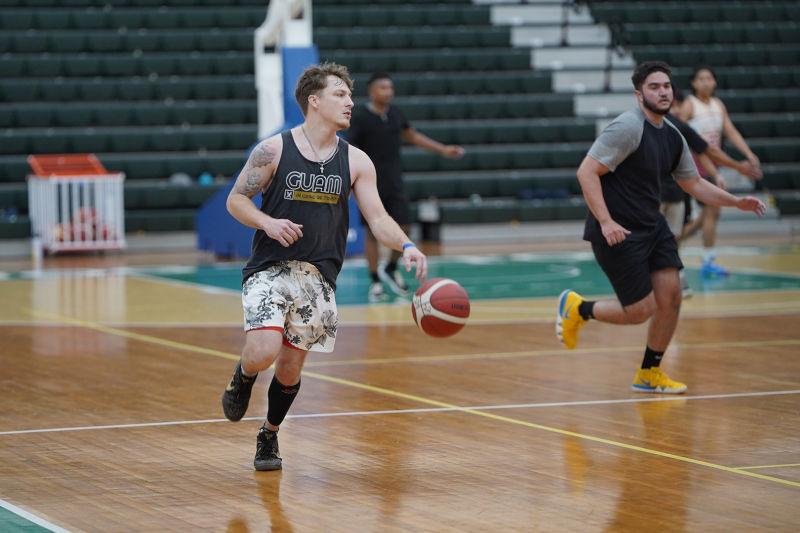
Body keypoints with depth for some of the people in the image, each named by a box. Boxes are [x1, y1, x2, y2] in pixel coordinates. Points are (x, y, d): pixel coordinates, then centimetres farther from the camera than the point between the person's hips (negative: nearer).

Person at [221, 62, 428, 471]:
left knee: (290, 368, 8)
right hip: (269, 269, -3)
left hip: (318, 276, 3)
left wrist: (405, 246, -20)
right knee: (263, 352, -22)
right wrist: (267, 222, -19)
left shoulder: (355, 162, 2)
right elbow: (235, 200, 0)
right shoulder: (273, 150, -6)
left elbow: (377, 218, -1)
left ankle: (269, 435, 33)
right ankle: (242, 377, 15)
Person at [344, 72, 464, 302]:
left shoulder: (395, 113, 5)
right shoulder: (360, 117, -12)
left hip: (394, 183, 5)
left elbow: (412, 136, 22)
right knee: (372, 232, -1)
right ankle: (375, 281, 10)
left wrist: (443, 150, 22)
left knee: (403, 228, 2)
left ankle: (391, 269, 26)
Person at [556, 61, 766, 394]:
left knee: (670, 295, 0)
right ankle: (577, 308, 19)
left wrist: (737, 202, 9)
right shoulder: (628, 127, -17)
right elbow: (586, 172, -20)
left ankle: (649, 374, 18)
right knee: (641, 310, -7)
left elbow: (694, 184, 21)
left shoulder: (672, 136, 9)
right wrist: (606, 222, -27)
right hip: (618, 232, -8)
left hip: (651, 226, 8)